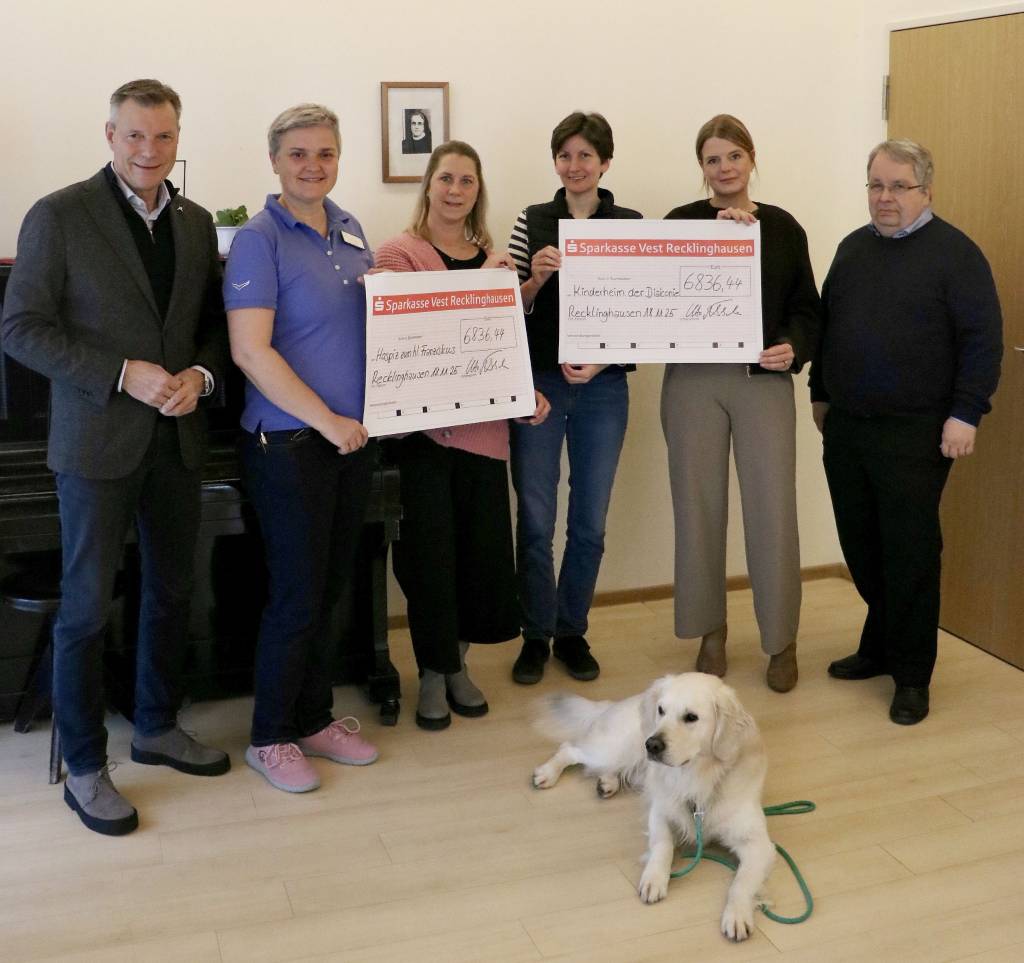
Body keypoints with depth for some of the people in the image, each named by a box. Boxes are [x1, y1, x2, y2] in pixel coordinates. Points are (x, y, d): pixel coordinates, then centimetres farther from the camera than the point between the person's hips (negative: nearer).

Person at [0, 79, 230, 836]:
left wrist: (201, 375, -8)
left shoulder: (196, 222, 8)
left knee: (173, 594, 15)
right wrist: (124, 374, -19)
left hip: (177, 437, 5)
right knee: (87, 608, 2)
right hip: (98, 440, -5)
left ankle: (159, 729, 33)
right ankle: (85, 769, 16)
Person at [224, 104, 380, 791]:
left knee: (330, 587, 14)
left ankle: (315, 719, 30)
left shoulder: (349, 230, 10)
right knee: (298, 595, -1)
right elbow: (251, 352, -19)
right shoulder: (260, 240, -11)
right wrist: (327, 420, -18)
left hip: (354, 436, 7)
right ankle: (270, 737, 17)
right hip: (290, 442, -7)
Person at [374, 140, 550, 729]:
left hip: (483, 423, 4)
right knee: (430, 550, 1)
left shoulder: (495, 259, 14)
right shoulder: (399, 253, -2)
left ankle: (458, 663, 26)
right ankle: (434, 673, 19)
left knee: (482, 546, 6)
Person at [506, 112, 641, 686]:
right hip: (538, 382, 0)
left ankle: (573, 632, 25)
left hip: (603, 386, 0)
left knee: (590, 523, 7)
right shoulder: (533, 222, 5)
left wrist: (600, 362, -14)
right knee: (535, 520, 3)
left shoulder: (630, 224, 3)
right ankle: (536, 635, 19)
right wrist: (535, 279, -15)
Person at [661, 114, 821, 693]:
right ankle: (711, 632, 22)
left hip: (765, 380, 0)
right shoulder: (681, 223, 4)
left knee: (773, 510, -2)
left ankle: (782, 640, 15)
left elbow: (807, 306, 9)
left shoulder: (783, 228, 8)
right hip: (694, 379, 0)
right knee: (700, 507, 6)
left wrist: (793, 349, -10)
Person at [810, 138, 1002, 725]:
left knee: (910, 552, -1)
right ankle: (881, 646, 30)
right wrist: (821, 394, 20)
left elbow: (983, 339, -10)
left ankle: (912, 675, 11)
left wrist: (965, 414, -16)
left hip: (915, 433, -6)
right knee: (861, 546, 12)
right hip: (845, 428, 6)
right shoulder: (853, 248, 14)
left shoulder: (955, 252, -5)